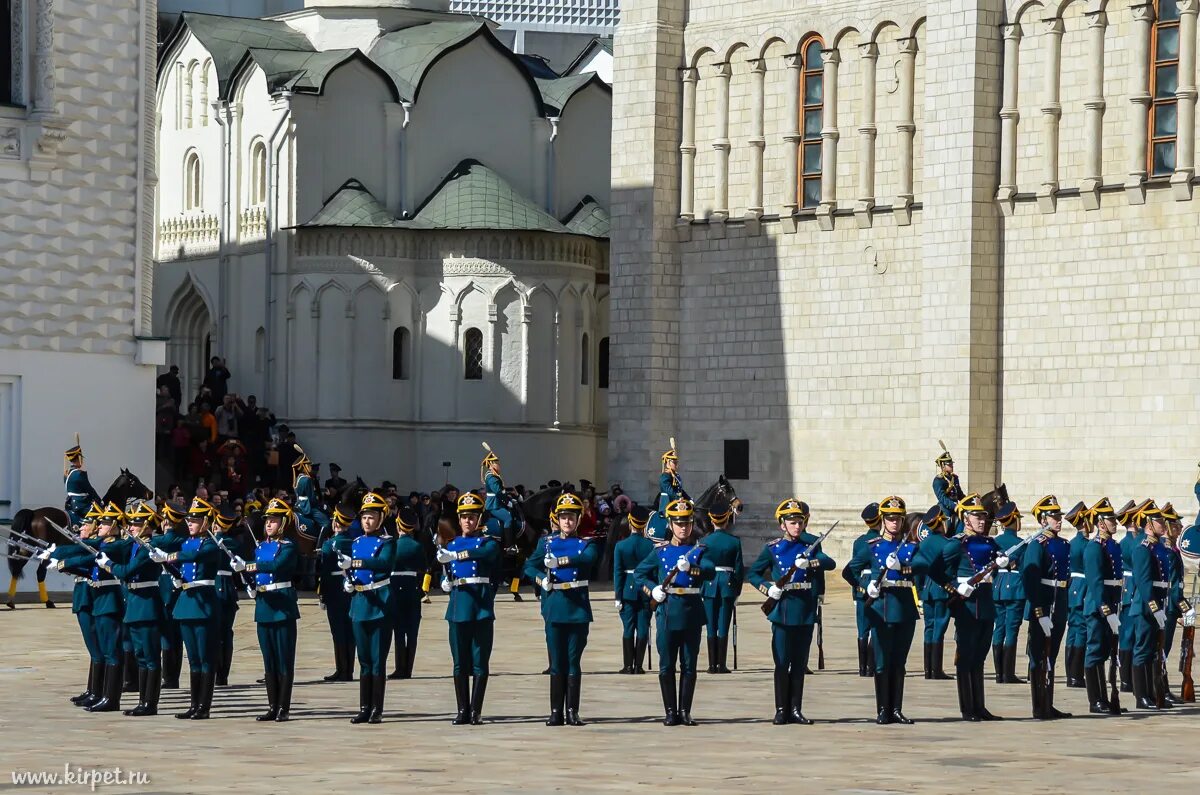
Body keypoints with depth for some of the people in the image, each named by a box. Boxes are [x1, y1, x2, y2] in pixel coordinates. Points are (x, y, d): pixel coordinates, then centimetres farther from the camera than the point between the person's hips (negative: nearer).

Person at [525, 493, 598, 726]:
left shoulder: (586, 544, 5)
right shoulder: (547, 542, 11)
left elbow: (587, 559, -17)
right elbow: (529, 566, 8)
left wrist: (559, 561, -28)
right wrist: (541, 579, -13)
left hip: (578, 608, -1)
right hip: (554, 607, 1)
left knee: (574, 662, 1)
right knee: (556, 662, 2)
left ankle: (572, 712, 4)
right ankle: (556, 712, 4)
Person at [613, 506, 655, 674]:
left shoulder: (621, 546, -7)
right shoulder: (651, 545, -5)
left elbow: (618, 572, -6)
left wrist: (618, 597, -2)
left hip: (628, 591, 0)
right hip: (646, 591, 1)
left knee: (628, 629, 5)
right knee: (643, 629, 4)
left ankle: (628, 666, 5)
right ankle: (638, 665, 4)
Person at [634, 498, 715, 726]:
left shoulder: (699, 551, 5)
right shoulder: (661, 551, 8)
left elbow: (711, 571, -13)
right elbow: (639, 573, 15)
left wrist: (690, 568, -30)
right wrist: (652, 590, -2)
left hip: (692, 613, 0)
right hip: (667, 611, 0)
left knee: (689, 665, 3)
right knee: (667, 665, 1)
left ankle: (685, 711, 10)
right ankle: (670, 712, 7)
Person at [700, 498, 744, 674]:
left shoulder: (705, 541, -4)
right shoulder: (734, 541, -3)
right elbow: (739, 568, -1)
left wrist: (699, 589, 8)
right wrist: (737, 592, 7)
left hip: (709, 585, 0)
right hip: (728, 584, 0)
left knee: (711, 627, 6)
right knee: (724, 627, 2)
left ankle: (712, 665, 5)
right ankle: (722, 665, 1)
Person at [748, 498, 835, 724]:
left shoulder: (810, 546, 7)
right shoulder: (773, 548, 2)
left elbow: (830, 563, -9)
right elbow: (753, 573, 7)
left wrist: (809, 563, -26)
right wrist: (768, 589, -9)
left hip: (806, 611, 2)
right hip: (783, 610, -2)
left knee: (800, 663, 6)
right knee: (782, 662, -1)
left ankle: (795, 709, 11)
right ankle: (781, 710, 4)